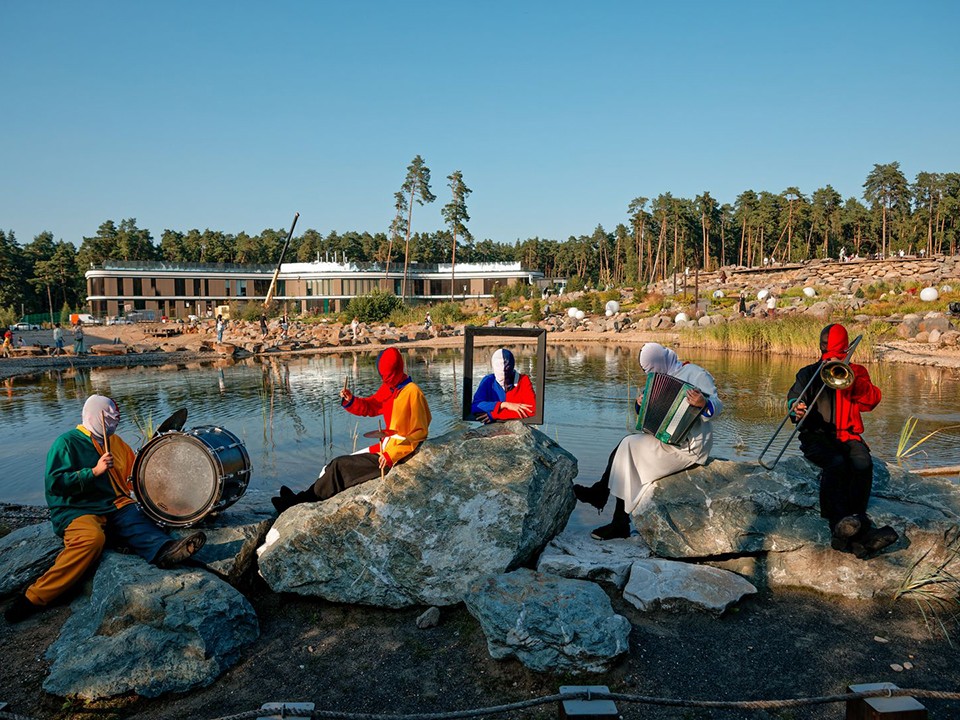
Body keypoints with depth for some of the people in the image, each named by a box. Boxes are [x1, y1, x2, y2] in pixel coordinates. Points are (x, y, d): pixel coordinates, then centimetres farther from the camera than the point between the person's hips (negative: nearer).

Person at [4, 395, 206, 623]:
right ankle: (35, 597, -32)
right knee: (91, 538, -35)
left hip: (114, 506, 6)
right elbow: (55, 483, -11)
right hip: (76, 510, -6)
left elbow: (135, 471, 29)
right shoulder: (66, 443, -1)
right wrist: (94, 471, -18)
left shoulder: (115, 441, 19)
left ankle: (164, 550, -54)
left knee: (136, 519, -26)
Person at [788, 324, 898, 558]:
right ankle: (840, 526, -40)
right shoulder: (808, 373, 15)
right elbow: (794, 398, 0)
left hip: (847, 434, 2)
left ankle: (853, 525, -33)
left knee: (863, 463, -31)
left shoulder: (856, 372, 17)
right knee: (836, 463, -33)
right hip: (816, 435, -2)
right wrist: (797, 410, -25)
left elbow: (872, 400, -1)